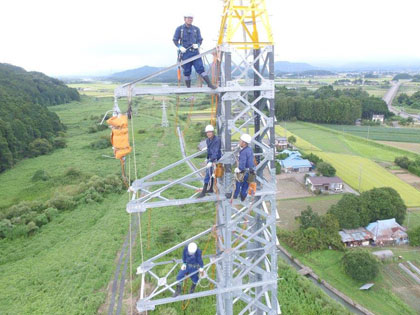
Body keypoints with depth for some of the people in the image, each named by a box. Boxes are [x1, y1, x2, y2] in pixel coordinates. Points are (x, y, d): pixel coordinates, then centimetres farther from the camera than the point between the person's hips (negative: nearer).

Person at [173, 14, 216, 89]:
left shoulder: (196, 29, 12)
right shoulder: (179, 29, 6)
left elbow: (200, 40, 14)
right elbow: (175, 40, 6)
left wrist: (197, 45, -9)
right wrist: (180, 47, -12)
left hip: (195, 52, 1)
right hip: (185, 53, -1)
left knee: (200, 68, -10)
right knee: (187, 71, 2)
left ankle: (209, 84, -12)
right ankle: (188, 87, 12)